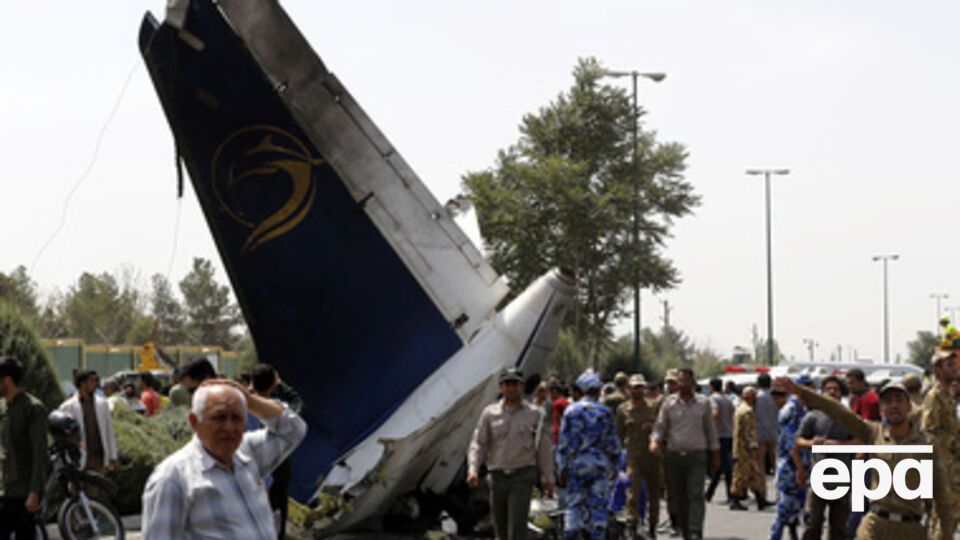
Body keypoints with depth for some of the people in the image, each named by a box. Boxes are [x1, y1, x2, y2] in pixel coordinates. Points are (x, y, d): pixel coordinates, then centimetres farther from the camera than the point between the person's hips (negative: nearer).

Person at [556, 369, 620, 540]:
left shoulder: (571, 411, 0)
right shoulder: (605, 413, 1)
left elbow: (564, 442, -1)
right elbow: (613, 443, 4)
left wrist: (562, 467, 4)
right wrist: (613, 467, 14)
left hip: (576, 464, 1)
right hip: (599, 465, -1)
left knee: (574, 505, 7)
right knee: (598, 506, 3)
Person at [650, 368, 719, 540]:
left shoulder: (703, 403, 7)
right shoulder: (669, 403, 7)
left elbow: (711, 429, 13)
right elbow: (660, 426, 5)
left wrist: (715, 454, 13)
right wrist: (655, 441, -16)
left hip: (697, 455, -1)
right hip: (674, 455, 2)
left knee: (696, 494, -13)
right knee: (679, 497, 4)